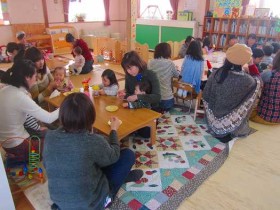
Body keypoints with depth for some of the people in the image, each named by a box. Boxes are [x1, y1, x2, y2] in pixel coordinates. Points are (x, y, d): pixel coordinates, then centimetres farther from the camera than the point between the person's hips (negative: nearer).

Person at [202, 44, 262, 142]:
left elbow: (205, 96, -6)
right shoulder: (245, 79, -25)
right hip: (229, 123, -3)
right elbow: (257, 81, 2)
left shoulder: (216, 73, -18)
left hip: (214, 116, 4)